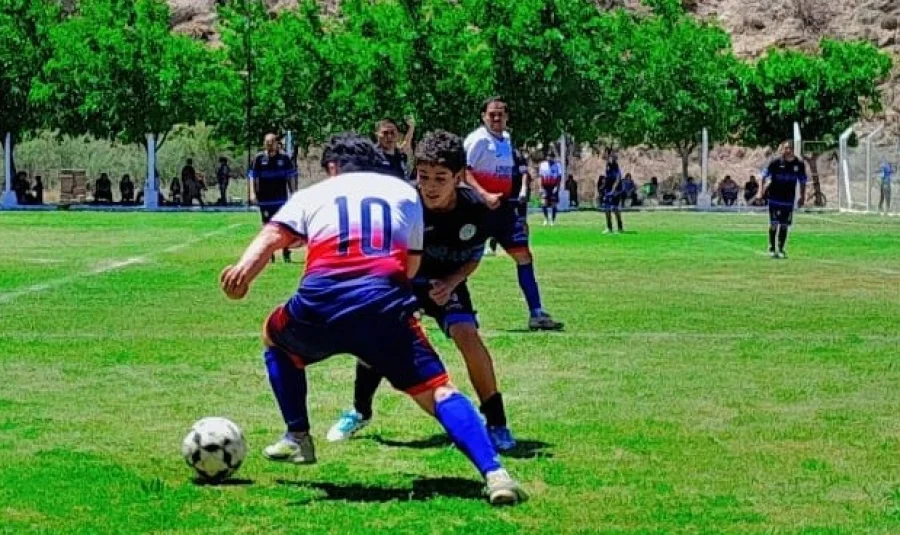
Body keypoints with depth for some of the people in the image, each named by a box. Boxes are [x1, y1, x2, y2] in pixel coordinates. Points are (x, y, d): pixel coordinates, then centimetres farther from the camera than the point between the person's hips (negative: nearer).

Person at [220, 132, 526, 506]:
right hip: (385, 305, 0)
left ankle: (298, 439, 29)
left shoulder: (313, 194, 25)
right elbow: (412, 265, 27)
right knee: (437, 391, 1)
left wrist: (244, 270, -12)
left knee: (274, 336, 34)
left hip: (318, 306, 1)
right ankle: (493, 473, -20)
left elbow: (272, 237, 6)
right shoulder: (405, 192, 27)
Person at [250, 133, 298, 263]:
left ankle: (286, 254, 8)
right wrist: (256, 194, 1)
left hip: (281, 198, 0)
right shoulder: (259, 159, 2)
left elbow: (290, 177, 8)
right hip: (265, 199, 0)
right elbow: (254, 178, 6)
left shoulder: (284, 158, 3)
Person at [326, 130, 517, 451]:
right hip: (402, 277, 0)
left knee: (466, 334, -23)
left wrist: (451, 283, -22)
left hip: (446, 281, 0)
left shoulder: (474, 210, -23)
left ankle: (496, 421, -7)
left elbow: (473, 258, -6)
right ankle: (360, 412, 15)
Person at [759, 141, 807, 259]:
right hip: (774, 199, -2)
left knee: (784, 226, 5)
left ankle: (780, 249, 15)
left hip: (789, 200, 2)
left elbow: (802, 182, 13)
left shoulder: (799, 165, 1)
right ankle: (772, 248, 9)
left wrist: (802, 197, 11)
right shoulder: (775, 163, -6)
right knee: (774, 224, -4)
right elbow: (764, 176, 1)